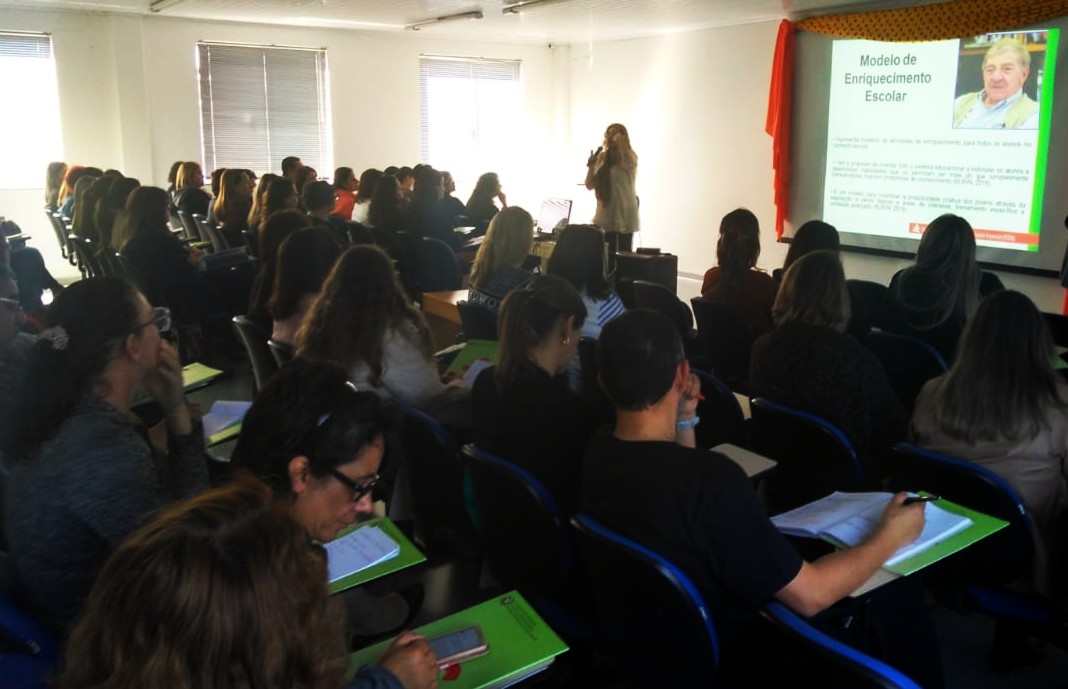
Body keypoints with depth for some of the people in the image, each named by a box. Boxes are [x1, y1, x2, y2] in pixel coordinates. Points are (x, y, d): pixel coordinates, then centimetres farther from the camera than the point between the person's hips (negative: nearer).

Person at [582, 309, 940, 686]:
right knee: (903, 610, 7)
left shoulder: (593, 457, -12)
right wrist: (890, 537, -9)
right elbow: (810, 595, -24)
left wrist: (684, 420, 0)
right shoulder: (708, 477, -35)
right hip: (732, 657, -7)